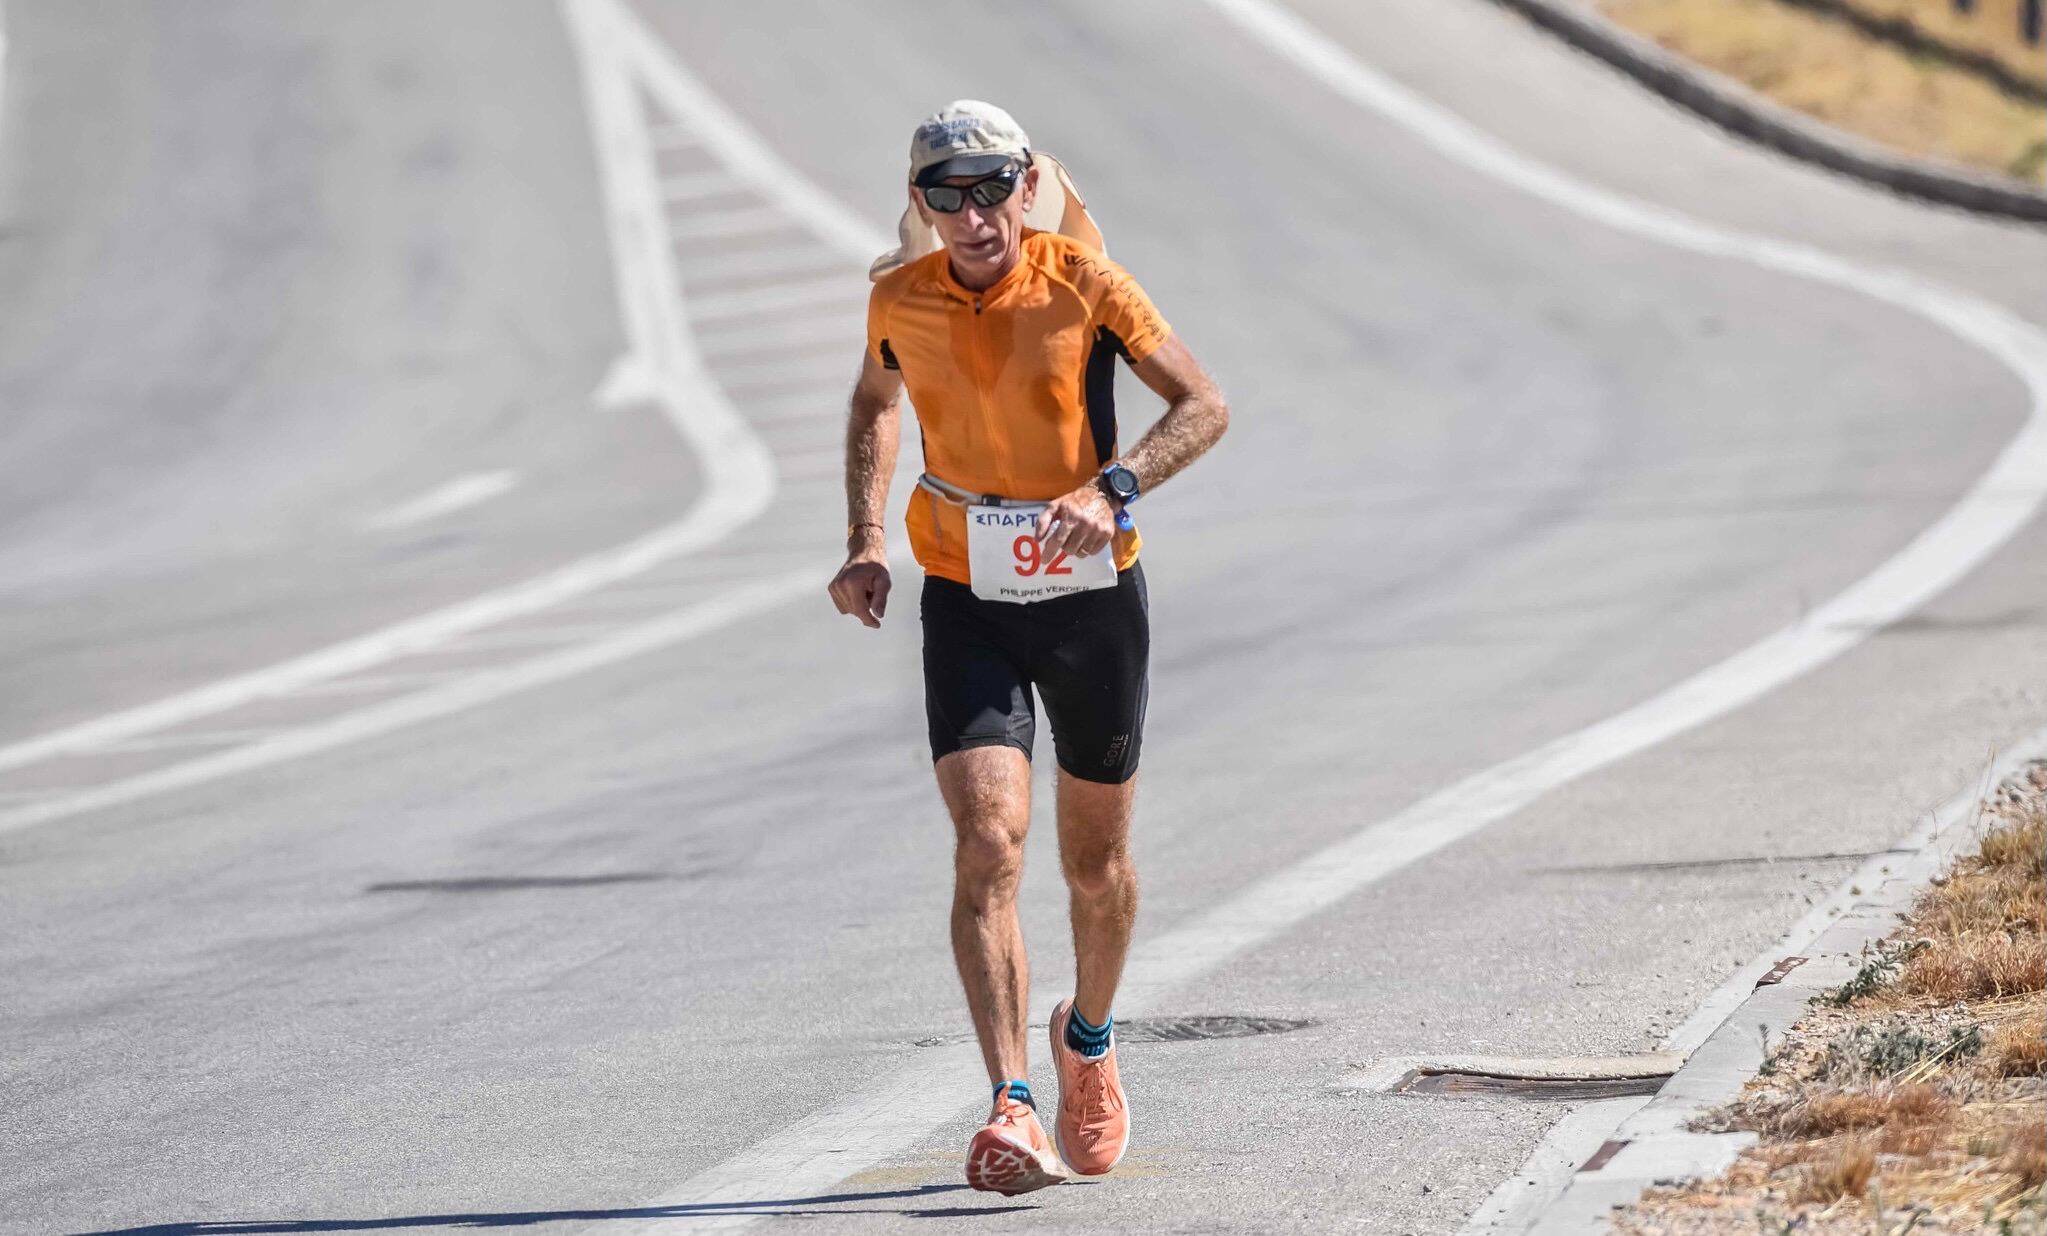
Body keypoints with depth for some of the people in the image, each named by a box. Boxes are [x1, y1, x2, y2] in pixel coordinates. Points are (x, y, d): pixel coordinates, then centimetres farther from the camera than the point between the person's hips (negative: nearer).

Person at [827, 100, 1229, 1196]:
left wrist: (1112, 488, -26)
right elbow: (875, 401, 18)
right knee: (987, 841, -18)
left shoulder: (1083, 284, -12)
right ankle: (1013, 1112, -23)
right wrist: (865, 539, 4)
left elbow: (1204, 405, -9)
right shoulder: (901, 301, -4)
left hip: (1092, 599, 0)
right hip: (967, 603, 0)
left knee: (1096, 859, 13)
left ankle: (1088, 1037, 44)